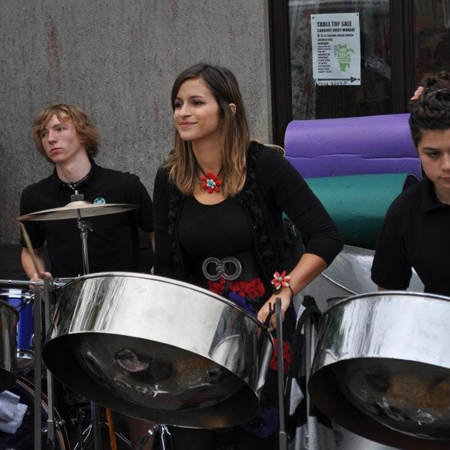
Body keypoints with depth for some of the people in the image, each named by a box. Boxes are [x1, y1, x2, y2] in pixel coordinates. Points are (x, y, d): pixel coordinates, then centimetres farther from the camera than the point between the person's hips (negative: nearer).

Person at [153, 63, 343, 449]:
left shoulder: (265, 165, -11)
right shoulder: (169, 180, 0)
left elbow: (326, 237, -13)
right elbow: (166, 268, 5)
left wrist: (285, 291, -22)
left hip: (263, 325, -3)